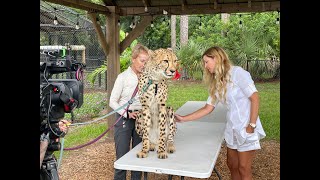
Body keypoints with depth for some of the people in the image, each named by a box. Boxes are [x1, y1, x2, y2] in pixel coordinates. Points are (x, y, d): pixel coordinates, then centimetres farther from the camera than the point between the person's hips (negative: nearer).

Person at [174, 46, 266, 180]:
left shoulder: (237, 72, -13)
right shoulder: (216, 83, 9)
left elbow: (255, 98, -15)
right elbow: (208, 108, 9)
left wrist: (252, 125, -17)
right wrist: (183, 119, 5)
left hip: (246, 127, -7)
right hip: (232, 127, 7)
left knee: (243, 169, 1)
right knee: (232, 165, 14)